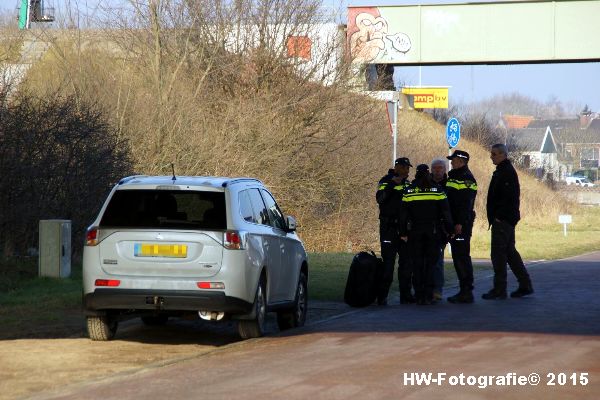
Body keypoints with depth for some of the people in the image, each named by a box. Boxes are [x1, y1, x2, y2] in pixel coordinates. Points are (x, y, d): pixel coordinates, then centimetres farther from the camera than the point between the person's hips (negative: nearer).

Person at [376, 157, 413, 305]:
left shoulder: (407, 183, 17)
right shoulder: (386, 181, -4)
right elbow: (380, 198, -21)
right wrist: (392, 184, -27)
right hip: (389, 227, -7)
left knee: (406, 261, 8)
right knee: (388, 261, -9)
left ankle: (406, 294, 13)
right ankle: (382, 296, -8)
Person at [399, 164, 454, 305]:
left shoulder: (408, 191, 0)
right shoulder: (437, 190, -1)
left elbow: (403, 214, 1)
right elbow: (445, 212, -1)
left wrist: (403, 232, 7)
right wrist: (449, 229, 5)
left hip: (414, 231, 0)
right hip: (433, 230, 0)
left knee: (417, 263, 5)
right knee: (430, 263, 4)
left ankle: (419, 296, 2)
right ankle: (428, 296, -1)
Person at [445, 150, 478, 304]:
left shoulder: (467, 178, -12)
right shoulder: (453, 177, 19)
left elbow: (466, 203, -20)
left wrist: (460, 223, -24)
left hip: (462, 225, -10)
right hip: (454, 224, 10)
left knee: (461, 256, -10)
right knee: (458, 256, 11)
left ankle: (466, 292, -9)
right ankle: (464, 290, 15)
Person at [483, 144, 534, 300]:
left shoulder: (507, 172, -14)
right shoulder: (502, 171, 17)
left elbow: (509, 197, -22)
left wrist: (499, 217, -21)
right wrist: (494, 217, 17)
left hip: (502, 220, -11)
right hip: (506, 220, 11)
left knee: (498, 253, -7)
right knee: (509, 251, 14)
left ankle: (499, 289, -4)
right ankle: (525, 285, 18)